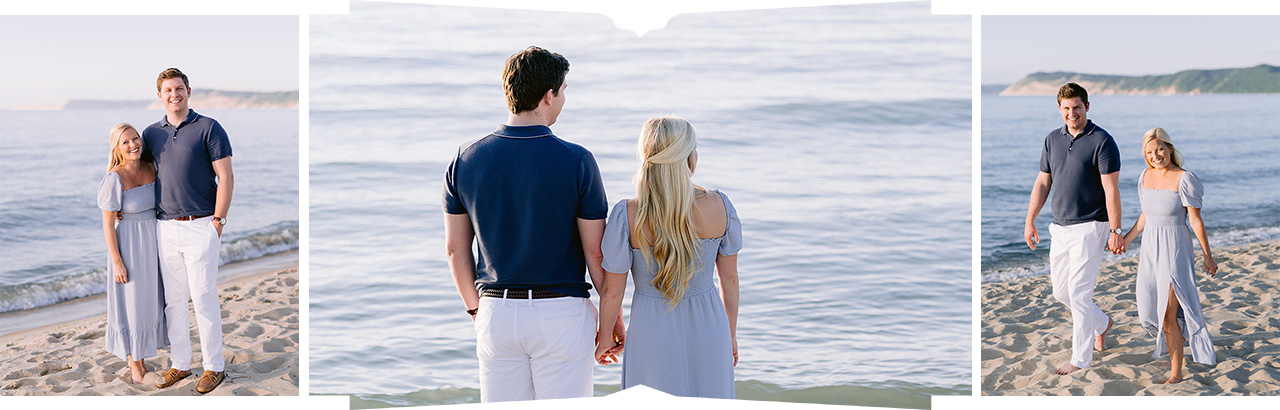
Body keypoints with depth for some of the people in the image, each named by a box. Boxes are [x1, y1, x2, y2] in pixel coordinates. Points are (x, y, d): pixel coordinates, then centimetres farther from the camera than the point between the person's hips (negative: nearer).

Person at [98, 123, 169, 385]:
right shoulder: (115, 178, -18)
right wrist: (117, 262, -15)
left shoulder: (151, 168, -1)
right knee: (131, 304, 4)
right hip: (129, 246, -6)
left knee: (149, 301, 14)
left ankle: (140, 359, 29)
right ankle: (134, 366, 18)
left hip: (154, 244, 6)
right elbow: (107, 223, -14)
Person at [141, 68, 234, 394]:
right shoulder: (151, 134, 11)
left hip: (201, 228, -5)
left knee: (204, 299, -3)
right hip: (166, 228, 5)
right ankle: (180, 364, 19)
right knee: (173, 300, 9)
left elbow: (225, 178, -7)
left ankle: (214, 367, 7)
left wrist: (218, 221, -11)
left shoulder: (209, 128, -4)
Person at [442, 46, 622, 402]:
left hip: (496, 314, 3)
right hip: (562, 316, -3)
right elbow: (596, 252, -9)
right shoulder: (577, 162, -13)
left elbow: (455, 248, 5)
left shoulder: (466, 159, -2)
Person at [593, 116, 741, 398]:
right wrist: (731, 333, 14)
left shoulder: (627, 215, -18)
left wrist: (604, 336, 8)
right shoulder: (719, 206, -11)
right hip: (708, 326, 2)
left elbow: (612, 291, -9)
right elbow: (729, 278, 0)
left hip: (653, 330, -2)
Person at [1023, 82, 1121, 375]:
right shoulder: (1052, 140, 9)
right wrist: (1029, 221, 9)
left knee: (1078, 294, -6)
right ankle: (1102, 324, 38)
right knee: (1061, 292, 13)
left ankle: (1081, 359, 6)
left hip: (1089, 227, -7)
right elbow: (1042, 183, 13)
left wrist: (1115, 231, -14)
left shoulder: (1102, 141, -10)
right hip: (1060, 227, 7)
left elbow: (1111, 190, -12)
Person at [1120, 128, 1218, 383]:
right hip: (1150, 249, 6)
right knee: (1148, 312, 12)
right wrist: (1124, 240, 15)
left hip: (1175, 250, -6)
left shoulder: (1184, 180, -14)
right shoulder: (1145, 177, 4)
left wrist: (1207, 256, -4)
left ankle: (1176, 372, 4)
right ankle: (1176, 342, 43)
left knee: (1168, 316, -8)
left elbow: (1196, 220, -10)